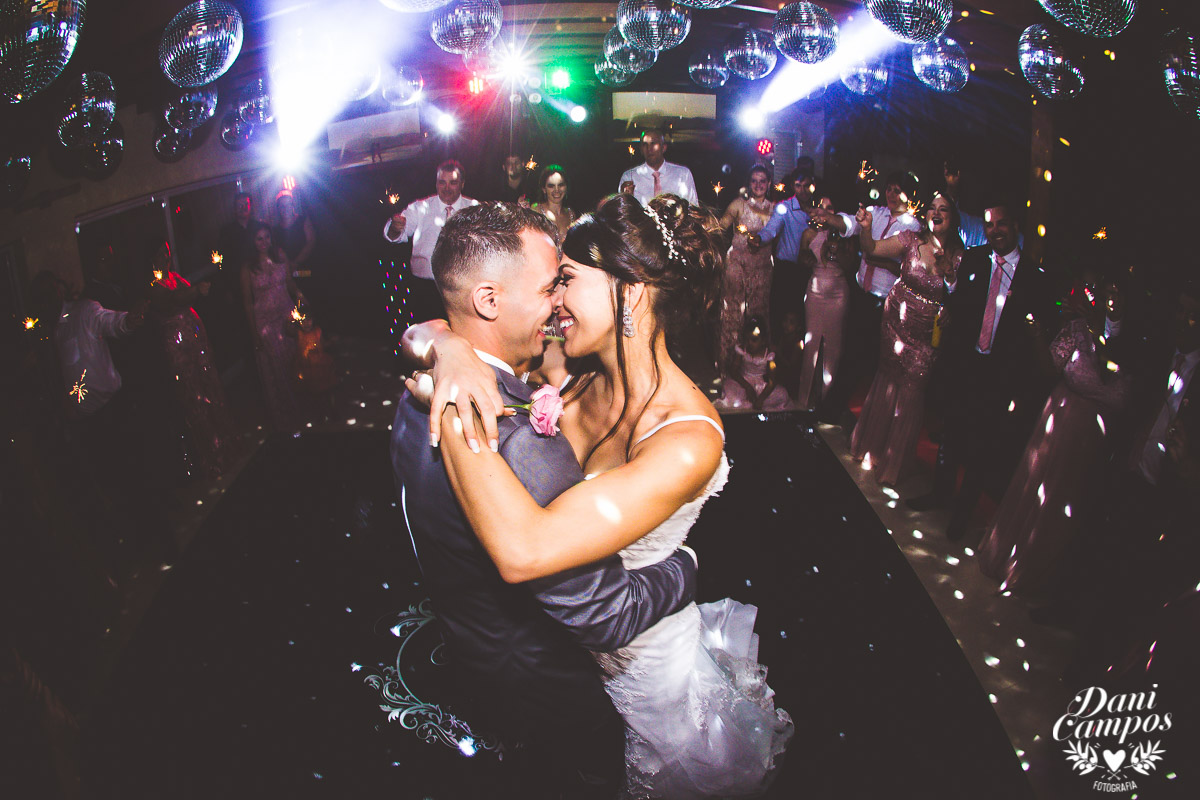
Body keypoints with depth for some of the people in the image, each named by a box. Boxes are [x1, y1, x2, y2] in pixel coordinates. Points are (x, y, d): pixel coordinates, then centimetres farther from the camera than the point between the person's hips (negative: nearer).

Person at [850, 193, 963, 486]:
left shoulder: (958, 256, -4)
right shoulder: (911, 240, -4)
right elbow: (872, 249, -12)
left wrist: (948, 271, -16)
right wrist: (865, 228, -28)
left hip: (927, 334, 0)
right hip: (896, 321, 0)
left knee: (911, 391, 6)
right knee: (886, 381, 11)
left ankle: (893, 461, 24)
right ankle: (872, 446, 34)